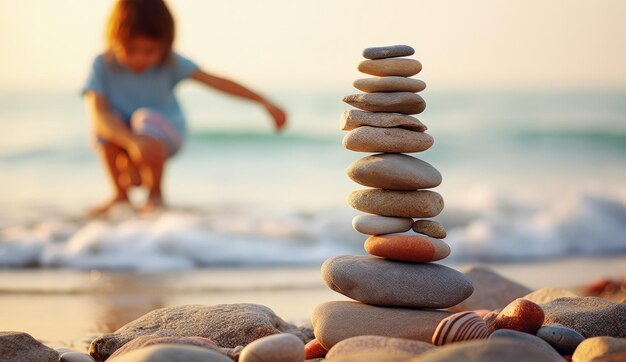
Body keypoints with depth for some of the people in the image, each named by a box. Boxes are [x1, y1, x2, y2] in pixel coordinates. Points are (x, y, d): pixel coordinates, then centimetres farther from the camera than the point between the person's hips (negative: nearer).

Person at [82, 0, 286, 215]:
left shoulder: (170, 63, -15)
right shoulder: (103, 66, -20)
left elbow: (216, 82, -16)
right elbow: (97, 114, -34)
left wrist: (264, 103, -20)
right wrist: (132, 141, -50)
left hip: (165, 135, 0)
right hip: (121, 141, 0)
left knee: (146, 118, -32)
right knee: (105, 123, -31)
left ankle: (155, 195, -9)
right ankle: (120, 195, -9)